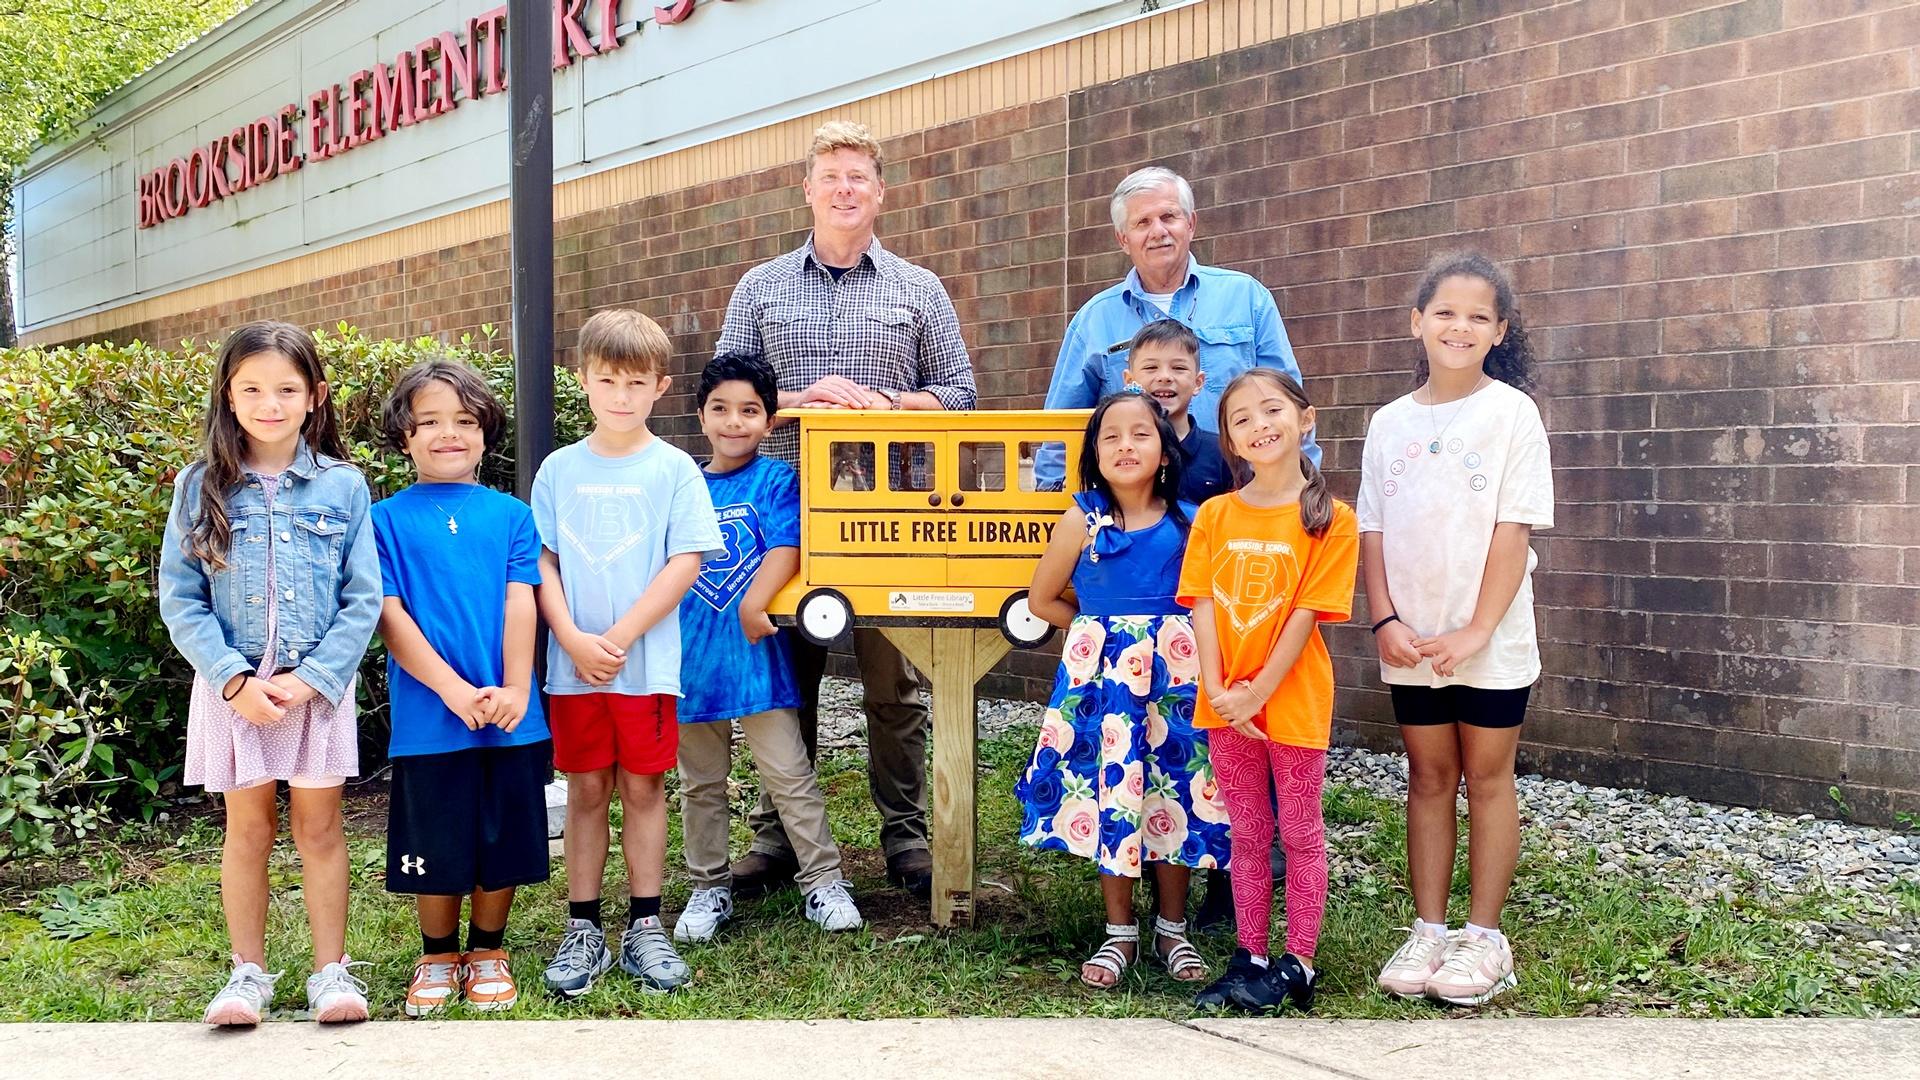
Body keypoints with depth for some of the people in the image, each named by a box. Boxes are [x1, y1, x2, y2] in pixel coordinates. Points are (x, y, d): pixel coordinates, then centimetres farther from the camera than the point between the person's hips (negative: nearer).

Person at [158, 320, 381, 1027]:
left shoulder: (343, 485, -1)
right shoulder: (201, 486, 1)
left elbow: (362, 599, -2)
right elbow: (180, 600, -2)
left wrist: (309, 678, -12)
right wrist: (235, 679, -13)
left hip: (319, 685, 0)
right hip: (232, 685, 1)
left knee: (319, 827, 7)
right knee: (248, 827, 9)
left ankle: (331, 969, 16)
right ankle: (248, 973, 21)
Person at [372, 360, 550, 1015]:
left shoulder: (511, 515, 6)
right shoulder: (386, 519, 2)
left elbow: (520, 604, -1)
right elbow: (389, 614, -6)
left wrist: (514, 690, -14)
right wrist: (454, 689, -15)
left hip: (510, 716, 1)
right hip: (428, 715, -1)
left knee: (505, 839, 10)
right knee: (436, 845, 8)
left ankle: (488, 950, 29)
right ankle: (437, 956, 29)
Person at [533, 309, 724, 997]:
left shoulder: (673, 469, -1)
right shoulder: (559, 469, 6)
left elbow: (686, 564, -7)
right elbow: (542, 562, 3)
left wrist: (617, 638, -11)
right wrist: (573, 639, -11)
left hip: (647, 662, -1)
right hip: (573, 664, 2)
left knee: (643, 787, 6)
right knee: (586, 791, 8)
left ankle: (645, 928, 15)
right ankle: (582, 932, 16)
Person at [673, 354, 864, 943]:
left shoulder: (777, 480, -3)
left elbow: (786, 547, -15)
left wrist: (752, 605, -26)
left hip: (755, 650, -4)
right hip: (690, 652, 4)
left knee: (789, 775, -1)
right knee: (700, 783, 13)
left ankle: (824, 883, 9)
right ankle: (709, 888, 26)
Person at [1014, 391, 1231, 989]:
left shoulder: (1189, 522, 0)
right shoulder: (1084, 520, -2)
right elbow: (1042, 598, 5)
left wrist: (1167, 633, -1)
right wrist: (1102, 630, 6)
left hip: (1176, 672, 1)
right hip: (1103, 672, -1)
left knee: (1175, 789, 5)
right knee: (1109, 789, 1)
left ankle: (1172, 929, 22)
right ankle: (1120, 931, 17)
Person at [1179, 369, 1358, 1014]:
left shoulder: (1330, 519, -8)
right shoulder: (1214, 515, 3)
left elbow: (1306, 615, -13)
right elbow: (1202, 607, -2)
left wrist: (1256, 694, -16)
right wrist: (1218, 691, -12)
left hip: (1294, 702, -3)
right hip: (1224, 706, 4)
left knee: (1300, 834, 8)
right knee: (1248, 837, 14)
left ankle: (1298, 964, 18)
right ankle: (1250, 957, 24)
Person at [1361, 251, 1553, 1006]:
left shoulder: (1511, 412, -6)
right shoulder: (1390, 423, 5)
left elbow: (1514, 531, -10)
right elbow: (1373, 532, 4)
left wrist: (1477, 630, -15)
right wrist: (1385, 620, -7)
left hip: (1489, 639, -3)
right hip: (1410, 641, 3)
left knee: (1487, 775, 6)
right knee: (1428, 777, 11)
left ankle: (1483, 937, 16)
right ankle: (1427, 930, 20)